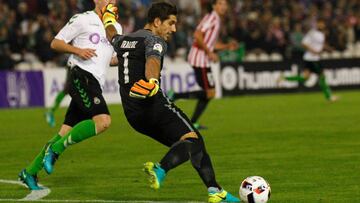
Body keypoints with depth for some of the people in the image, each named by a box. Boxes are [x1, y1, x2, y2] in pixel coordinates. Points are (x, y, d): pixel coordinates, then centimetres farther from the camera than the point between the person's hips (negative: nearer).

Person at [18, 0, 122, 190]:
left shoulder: (116, 28, 22)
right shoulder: (82, 19, 0)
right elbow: (55, 43, 2)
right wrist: (78, 50, -14)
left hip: (94, 85, 8)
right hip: (81, 76, -8)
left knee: (66, 133, 4)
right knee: (103, 120, -26)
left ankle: (30, 172, 12)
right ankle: (55, 149, -18)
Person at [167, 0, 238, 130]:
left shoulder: (217, 20, 19)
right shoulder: (212, 18, -12)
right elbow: (197, 35, -23)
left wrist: (227, 46, 15)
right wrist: (209, 53, -20)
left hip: (203, 60, 10)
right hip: (200, 59, -10)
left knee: (208, 93, 13)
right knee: (210, 93, -10)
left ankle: (193, 123, 16)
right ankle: (175, 96, -11)